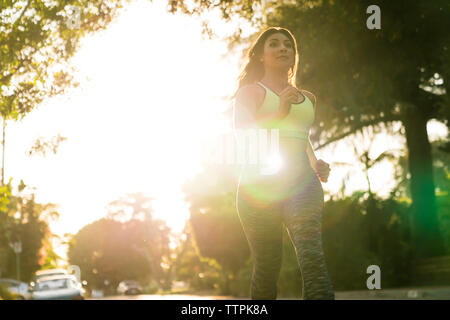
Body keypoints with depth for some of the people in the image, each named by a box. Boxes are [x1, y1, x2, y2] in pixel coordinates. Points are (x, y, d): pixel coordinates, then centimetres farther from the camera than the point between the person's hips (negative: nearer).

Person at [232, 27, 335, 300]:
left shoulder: (307, 98, 25)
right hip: (261, 183, -3)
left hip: (301, 183, 3)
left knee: (312, 255, -19)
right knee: (267, 267, -7)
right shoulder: (251, 91, 10)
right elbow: (241, 135, -4)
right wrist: (280, 112, -16)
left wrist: (317, 166, 16)